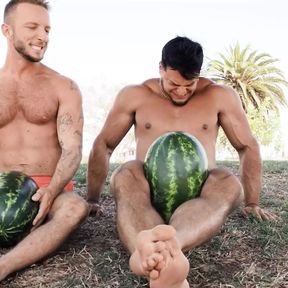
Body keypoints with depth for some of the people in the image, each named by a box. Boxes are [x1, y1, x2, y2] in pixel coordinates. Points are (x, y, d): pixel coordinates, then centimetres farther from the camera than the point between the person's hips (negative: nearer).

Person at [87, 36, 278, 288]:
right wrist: (92, 200, 8)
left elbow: (248, 147, 9)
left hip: (197, 192, 0)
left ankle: (149, 253, -63)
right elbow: (103, 145, 8)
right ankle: (161, 261, -65)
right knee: (126, 176, -35)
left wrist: (252, 203, 8)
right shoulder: (134, 96, 3)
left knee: (230, 185, -35)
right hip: (149, 189, 0)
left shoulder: (220, 97, 3)